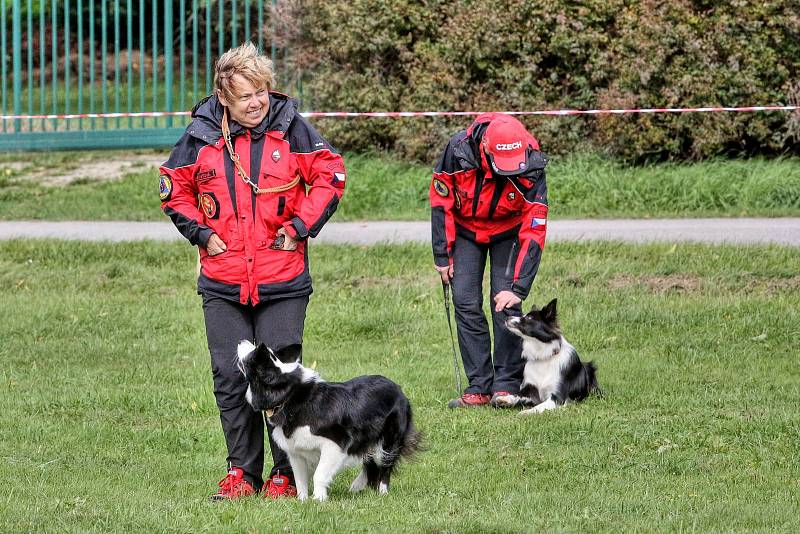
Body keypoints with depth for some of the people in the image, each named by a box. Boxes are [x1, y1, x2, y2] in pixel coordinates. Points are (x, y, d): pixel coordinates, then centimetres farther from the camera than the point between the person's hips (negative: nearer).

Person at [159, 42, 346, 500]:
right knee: (230, 377, 4)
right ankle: (242, 473, 14)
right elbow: (175, 188, 14)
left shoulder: (290, 127, -4)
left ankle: (287, 474, 9)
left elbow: (330, 174, 3)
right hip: (223, 283, 2)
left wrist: (301, 227, -4)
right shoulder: (202, 135, 0)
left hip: (282, 282, -2)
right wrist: (202, 233, 3)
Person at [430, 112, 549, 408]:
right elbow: (440, 201, -14)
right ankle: (479, 386, -2)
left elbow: (534, 232, -28)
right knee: (466, 303, -7)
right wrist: (442, 256, -10)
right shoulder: (458, 150, -30)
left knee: (506, 304, -14)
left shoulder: (531, 168, -32)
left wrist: (518, 288, -33)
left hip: (508, 232, -1)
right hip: (466, 231, 1)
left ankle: (506, 385, -6)